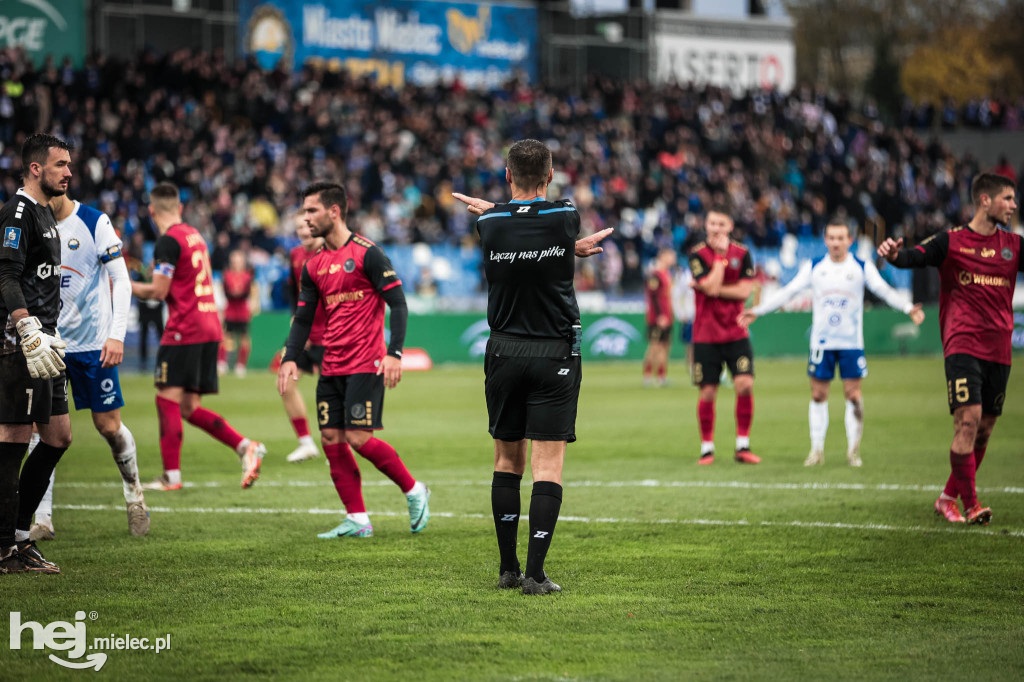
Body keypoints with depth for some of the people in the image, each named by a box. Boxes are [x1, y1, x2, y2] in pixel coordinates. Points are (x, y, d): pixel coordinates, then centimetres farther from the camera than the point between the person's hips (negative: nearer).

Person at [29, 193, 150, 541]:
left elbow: (121, 281, -8)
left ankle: (134, 491, 30)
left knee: (109, 427, 2)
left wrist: (117, 335, -16)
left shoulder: (94, 223, -8)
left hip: (93, 342, -3)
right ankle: (42, 519, -5)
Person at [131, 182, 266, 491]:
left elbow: (158, 291, -13)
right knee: (190, 408, 11)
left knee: (168, 400, -4)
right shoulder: (196, 236, 16)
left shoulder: (168, 242, -11)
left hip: (184, 331, -8)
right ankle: (245, 447, 1)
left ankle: (171, 475, -6)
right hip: (209, 327, 8)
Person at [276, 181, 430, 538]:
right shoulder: (314, 265, 12)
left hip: (365, 365, -7)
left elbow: (397, 303, -10)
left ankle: (414, 491, 8)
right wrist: (290, 358, 1)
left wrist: (394, 353, -19)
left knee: (359, 437, -12)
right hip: (331, 368, 7)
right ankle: (357, 519, 7)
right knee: (331, 439, 1)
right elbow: (303, 318, 16)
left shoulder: (366, 253, -8)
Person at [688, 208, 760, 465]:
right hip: (706, 335, -1)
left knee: (745, 384, -11)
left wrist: (709, 288, -13)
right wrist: (720, 255, -14)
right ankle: (707, 447, 13)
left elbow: (744, 291, -7)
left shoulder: (742, 253, 2)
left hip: (736, 333, 2)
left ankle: (743, 446, 0)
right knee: (708, 392, -1)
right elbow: (711, 287, -18)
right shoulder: (697, 254, -5)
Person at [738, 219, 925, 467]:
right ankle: (817, 449, 12)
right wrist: (758, 311, 1)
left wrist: (908, 307, -25)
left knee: (853, 395, -5)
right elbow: (788, 291, 5)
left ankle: (853, 450, 7)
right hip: (821, 342, 1)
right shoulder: (814, 267, 4)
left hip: (852, 342, -1)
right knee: (818, 395, 2)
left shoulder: (863, 267, 0)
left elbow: (884, 290, -9)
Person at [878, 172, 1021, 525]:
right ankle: (970, 504, -12)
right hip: (963, 344, -5)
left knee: (984, 430, 7)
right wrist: (894, 254, -32)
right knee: (968, 420, -17)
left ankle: (948, 497, 21)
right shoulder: (952, 240, 0)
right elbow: (915, 256, -11)